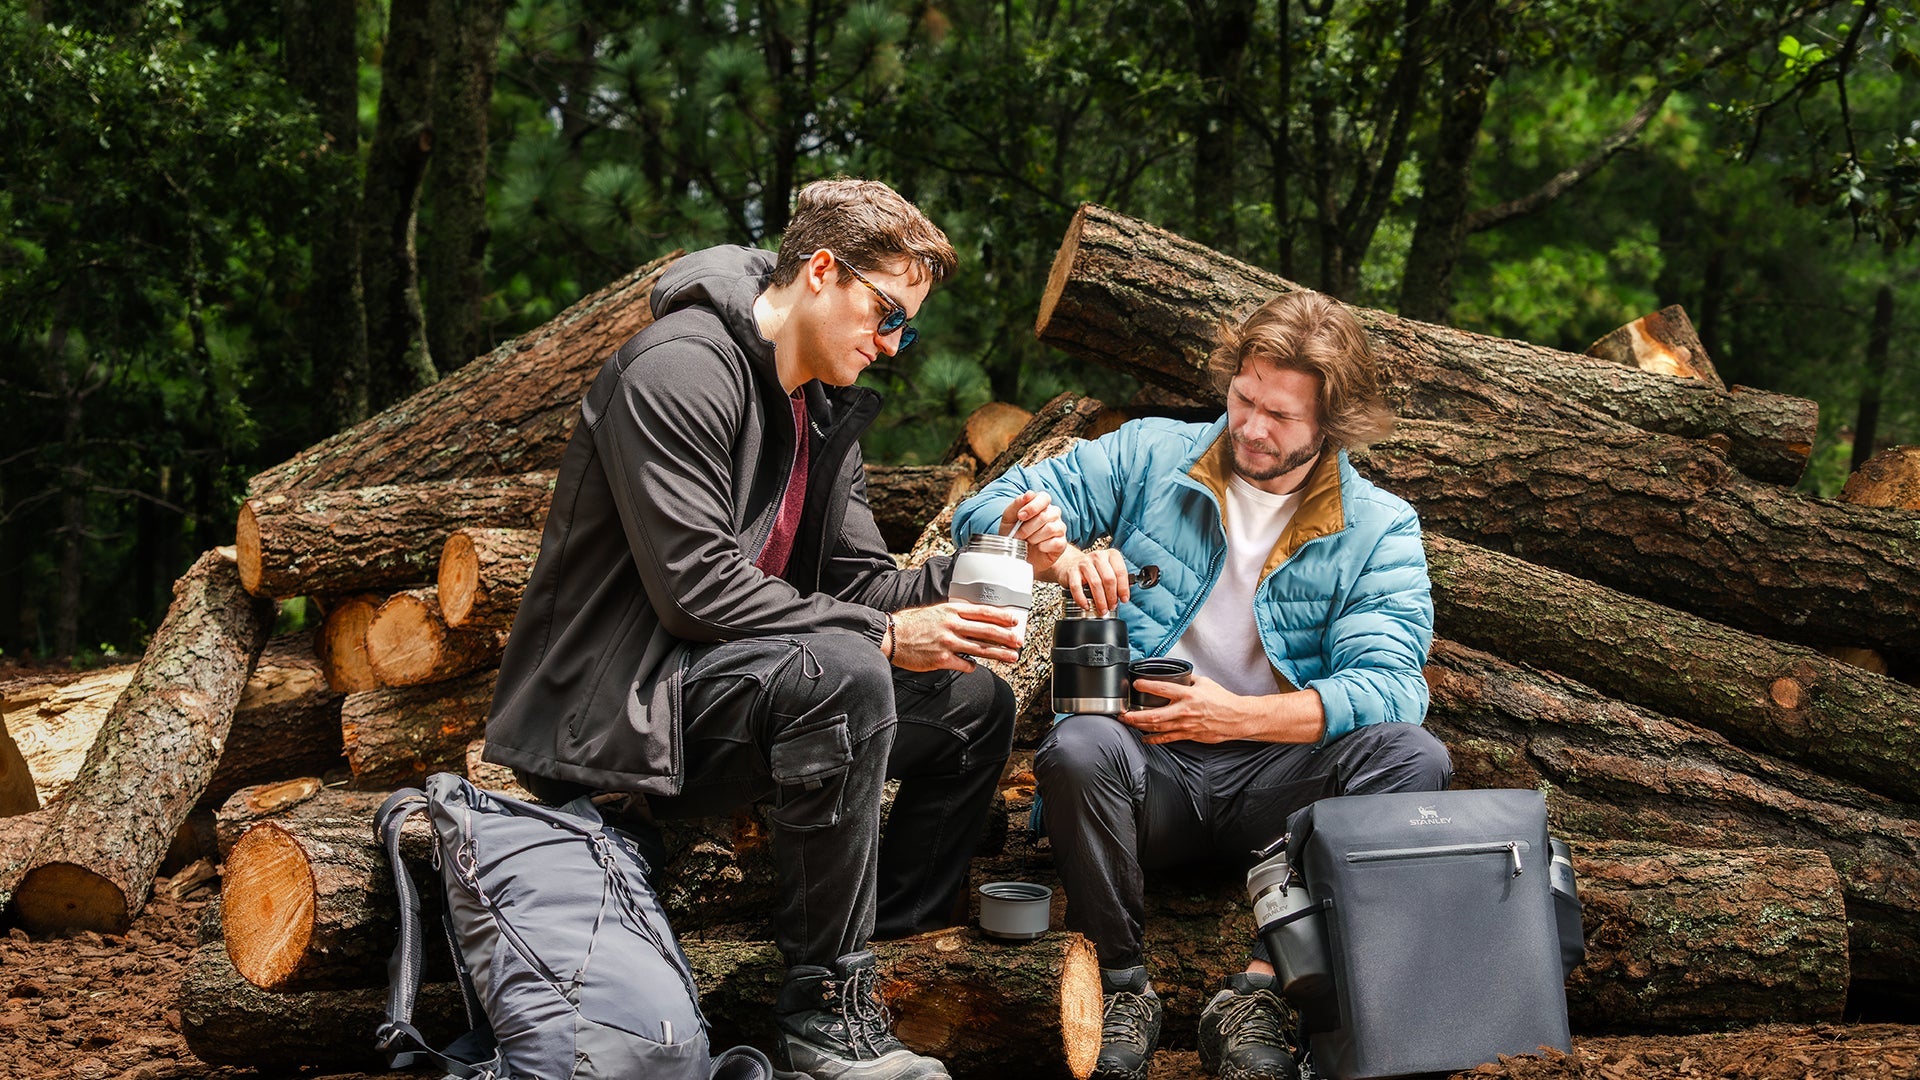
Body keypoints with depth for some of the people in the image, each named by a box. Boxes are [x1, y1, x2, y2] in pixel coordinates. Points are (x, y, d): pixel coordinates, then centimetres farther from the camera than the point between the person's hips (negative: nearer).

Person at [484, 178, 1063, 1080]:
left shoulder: (824, 408, 15)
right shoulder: (681, 370, -17)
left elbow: (859, 584, 12)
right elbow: (695, 585, -25)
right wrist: (884, 635, -23)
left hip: (737, 683, 10)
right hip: (614, 700, -10)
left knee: (973, 708, 6)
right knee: (841, 673, -34)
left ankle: (868, 947, 1)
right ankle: (825, 1007, -25)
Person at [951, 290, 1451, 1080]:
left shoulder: (1380, 531, 5)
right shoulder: (1148, 458, 7)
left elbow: (1387, 685, -10)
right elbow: (986, 512, 4)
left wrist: (1237, 715, -24)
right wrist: (1061, 557, -19)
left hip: (1277, 775, 0)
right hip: (1148, 763, 0)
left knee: (1413, 756, -27)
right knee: (1080, 748, -34)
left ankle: (1260, 988, -29)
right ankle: (1122, 986, -17)